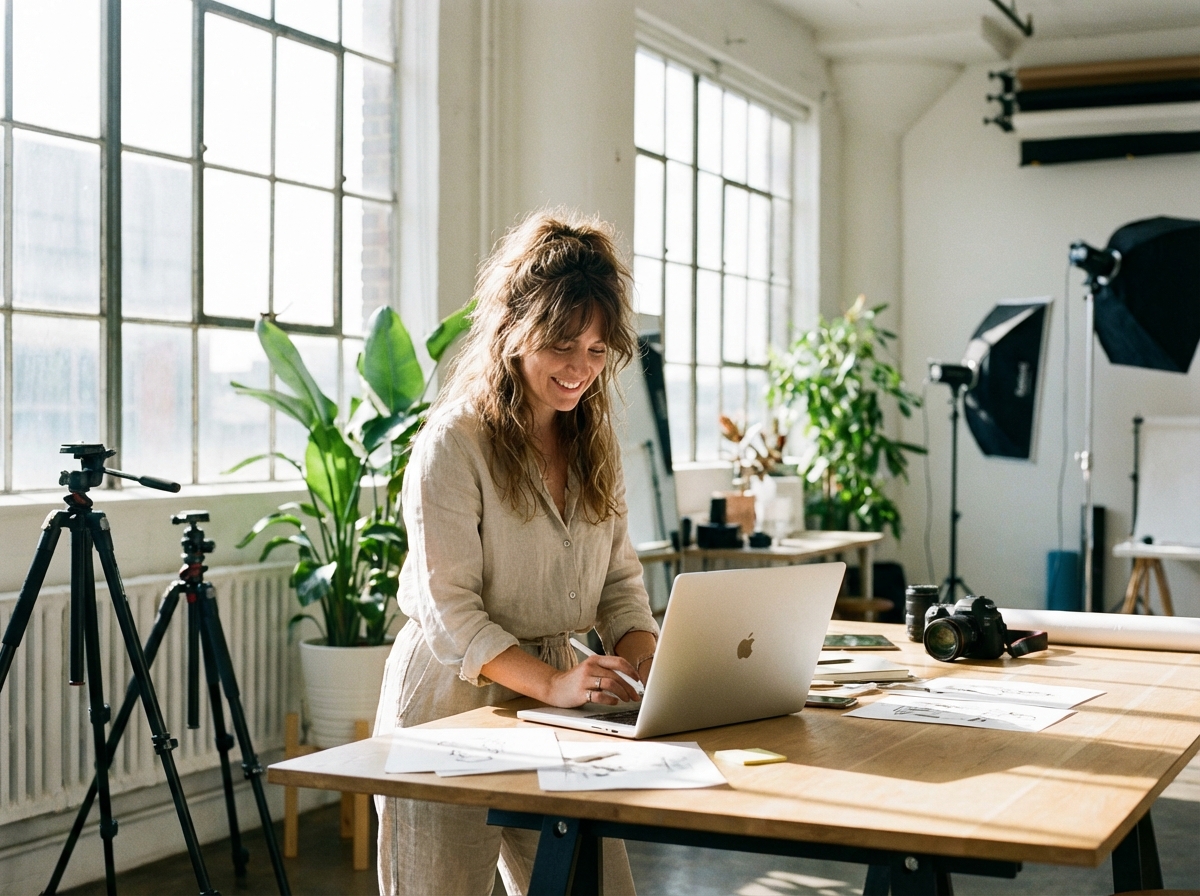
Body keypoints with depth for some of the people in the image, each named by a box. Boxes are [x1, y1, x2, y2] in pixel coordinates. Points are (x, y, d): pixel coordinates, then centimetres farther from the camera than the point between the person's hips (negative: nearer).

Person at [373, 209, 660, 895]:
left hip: (556, 703, 6)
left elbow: (620, 581, 9)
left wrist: (644, 661, -12)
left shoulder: (595, 443, 9)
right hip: (453, 698, -6)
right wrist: (553, 681, -32)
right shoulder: (454, 444, -13)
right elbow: (449, 612, -19)